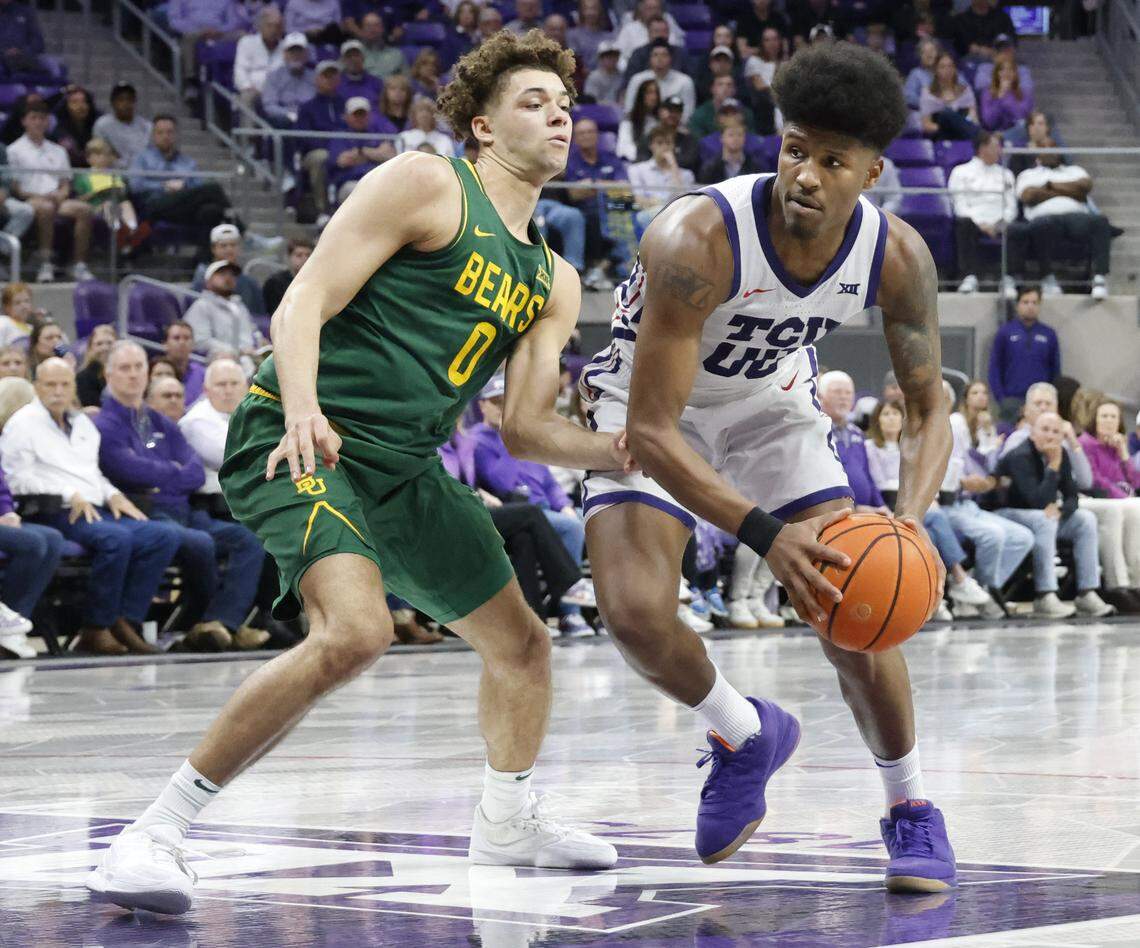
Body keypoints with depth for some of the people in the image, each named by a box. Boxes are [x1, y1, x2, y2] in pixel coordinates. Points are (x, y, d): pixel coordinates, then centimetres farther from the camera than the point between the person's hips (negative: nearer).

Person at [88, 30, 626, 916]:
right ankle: (155, 833, -25)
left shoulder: (552, 280, 16)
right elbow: (304, 302, -13)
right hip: (307, 439, -9)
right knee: (355, 629, -31)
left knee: (522, 641, 17)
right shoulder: (427, 185, -6)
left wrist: (624, 452, -4)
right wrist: (302, 410, -31)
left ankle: (508, 820, 44)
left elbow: (527, 425, 14)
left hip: (403, 468, 9)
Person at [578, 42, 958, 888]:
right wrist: (764, 534, -47)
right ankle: (746, 736, 10)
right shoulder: (699, 239, -38)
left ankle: (911, 811, 13)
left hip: (773, 398, 3)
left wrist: (910, 519, -33)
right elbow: (652, 428, -36)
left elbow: (928, 409, -11)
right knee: (634, 610, -21)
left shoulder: (898, 257, -23)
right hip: (653, 402, -3)